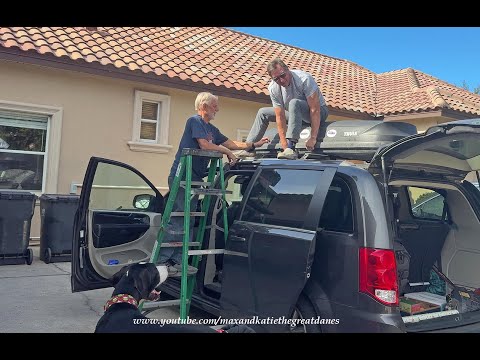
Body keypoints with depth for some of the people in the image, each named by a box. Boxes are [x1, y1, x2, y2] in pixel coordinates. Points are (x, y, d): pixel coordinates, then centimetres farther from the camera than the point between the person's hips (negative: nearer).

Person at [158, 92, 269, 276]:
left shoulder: (212, 129, 21)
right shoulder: (194, 121, -5)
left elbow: (232, 143, 26)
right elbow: (204, 145, -16)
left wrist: (254, 144, 24)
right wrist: (227, 151, -4)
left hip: (194, 180, 9)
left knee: (187, 223, 8)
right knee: (177, 221, -11)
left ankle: (177, 260, 12)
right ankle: (162, 261, -6)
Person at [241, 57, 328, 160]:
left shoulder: (304, 79, -30)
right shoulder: (273, 88, -14)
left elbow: (315, 110, -32)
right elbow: (280, 117, -16)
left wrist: (313, 138, -36)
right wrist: (284, 145, -22)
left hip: (319, 112, -6)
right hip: (296, 113, 6)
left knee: (294, 103, -37)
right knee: (263, 113, 5)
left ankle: (291, 148, -45)